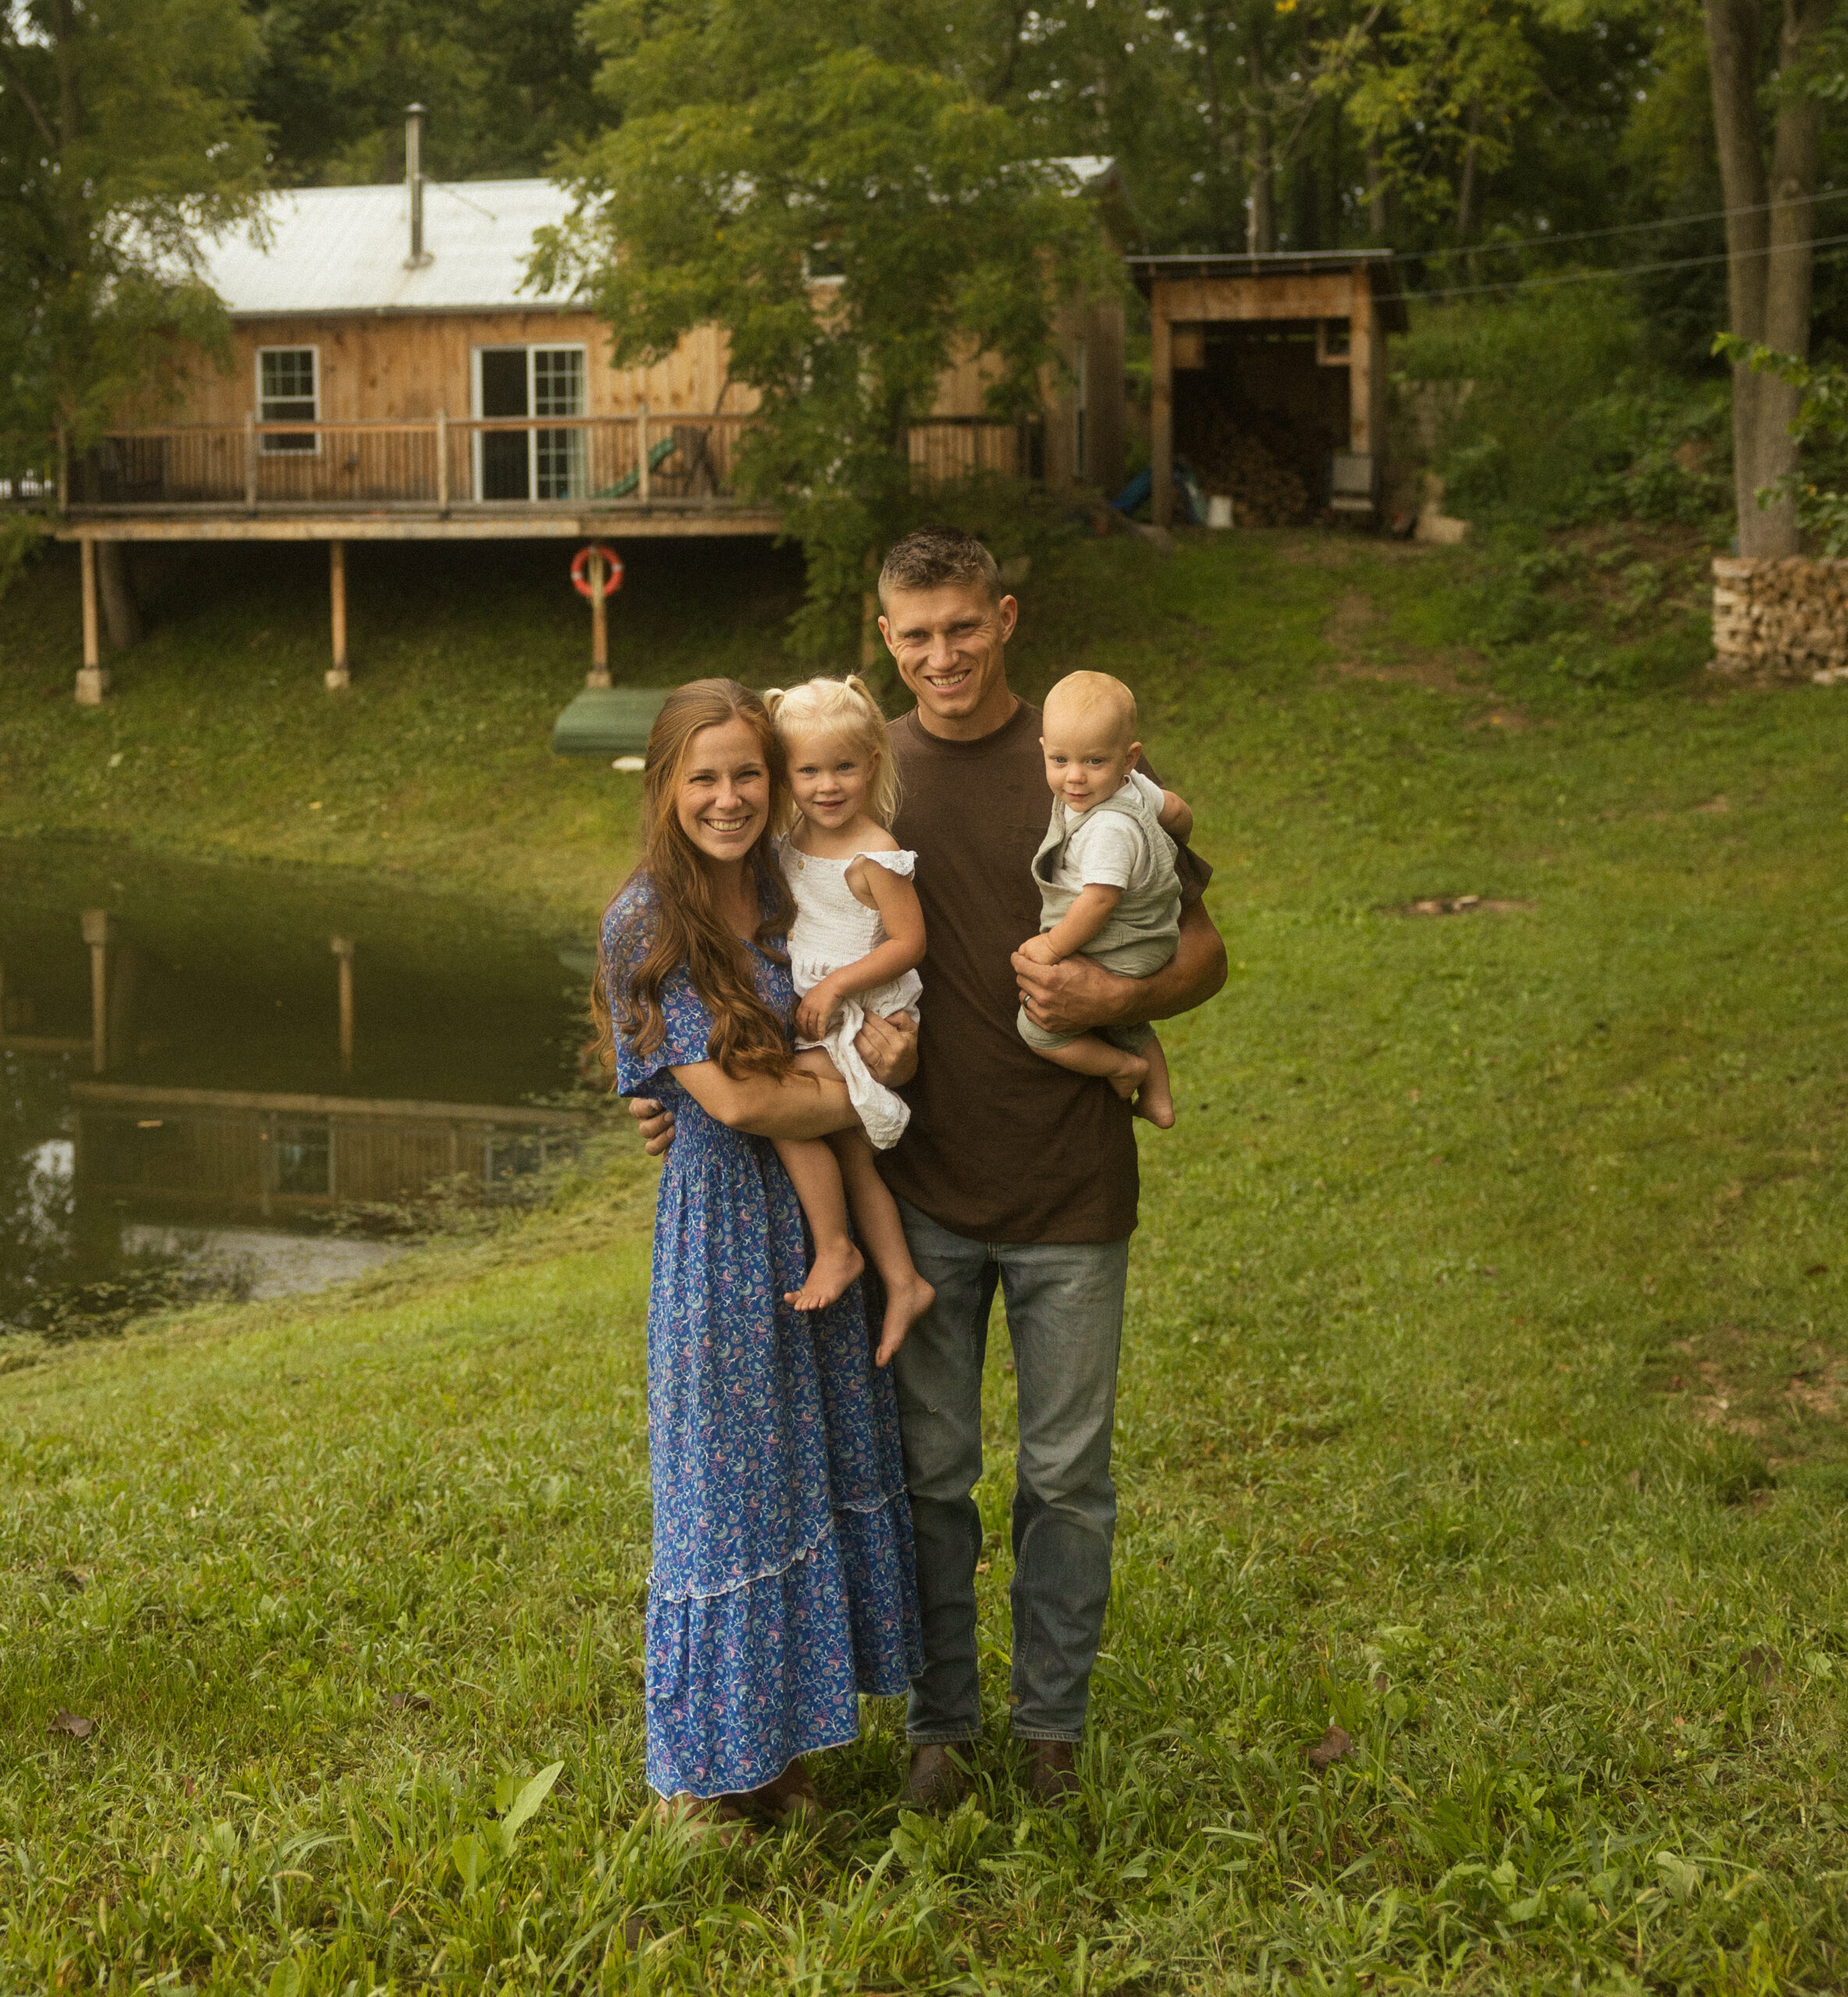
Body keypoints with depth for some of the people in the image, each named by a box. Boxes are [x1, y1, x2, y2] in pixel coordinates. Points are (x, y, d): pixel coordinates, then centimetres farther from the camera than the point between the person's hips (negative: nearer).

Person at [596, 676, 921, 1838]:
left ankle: (775, 1740, 28)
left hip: (818, 1213, 6)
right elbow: (733, 1099, -19)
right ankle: (704, 1767, 19)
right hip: (725, 1213, -6)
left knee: (819, 1463, 12)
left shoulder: (792, 888, 5)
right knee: (730, 1481, 2)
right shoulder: (648, 921, -14)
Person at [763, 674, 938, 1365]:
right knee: (850, 1155, 10)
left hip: (866, 1017, -8)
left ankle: (835, 1249, -6)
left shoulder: (875, 856, -16)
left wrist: (834, 985, -21)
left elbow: (908, 942, -17)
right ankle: (902, 1282, 18)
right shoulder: (792, 843, 7)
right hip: (818, 1019, 8)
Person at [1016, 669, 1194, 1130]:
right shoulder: (1133, 787, -5)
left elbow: (1100, 900, -33)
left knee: (1037, 1027, -4)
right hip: (1147, 947, 10)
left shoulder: (1111, 829, -33)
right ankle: (1158, 1101, 47)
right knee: (1125, 1025, 32)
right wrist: (1166, 849, 35)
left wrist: (1053, 946, -21)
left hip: (1117, 961, -10)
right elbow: (1176, 811, 13)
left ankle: (1124, 1068, 11)